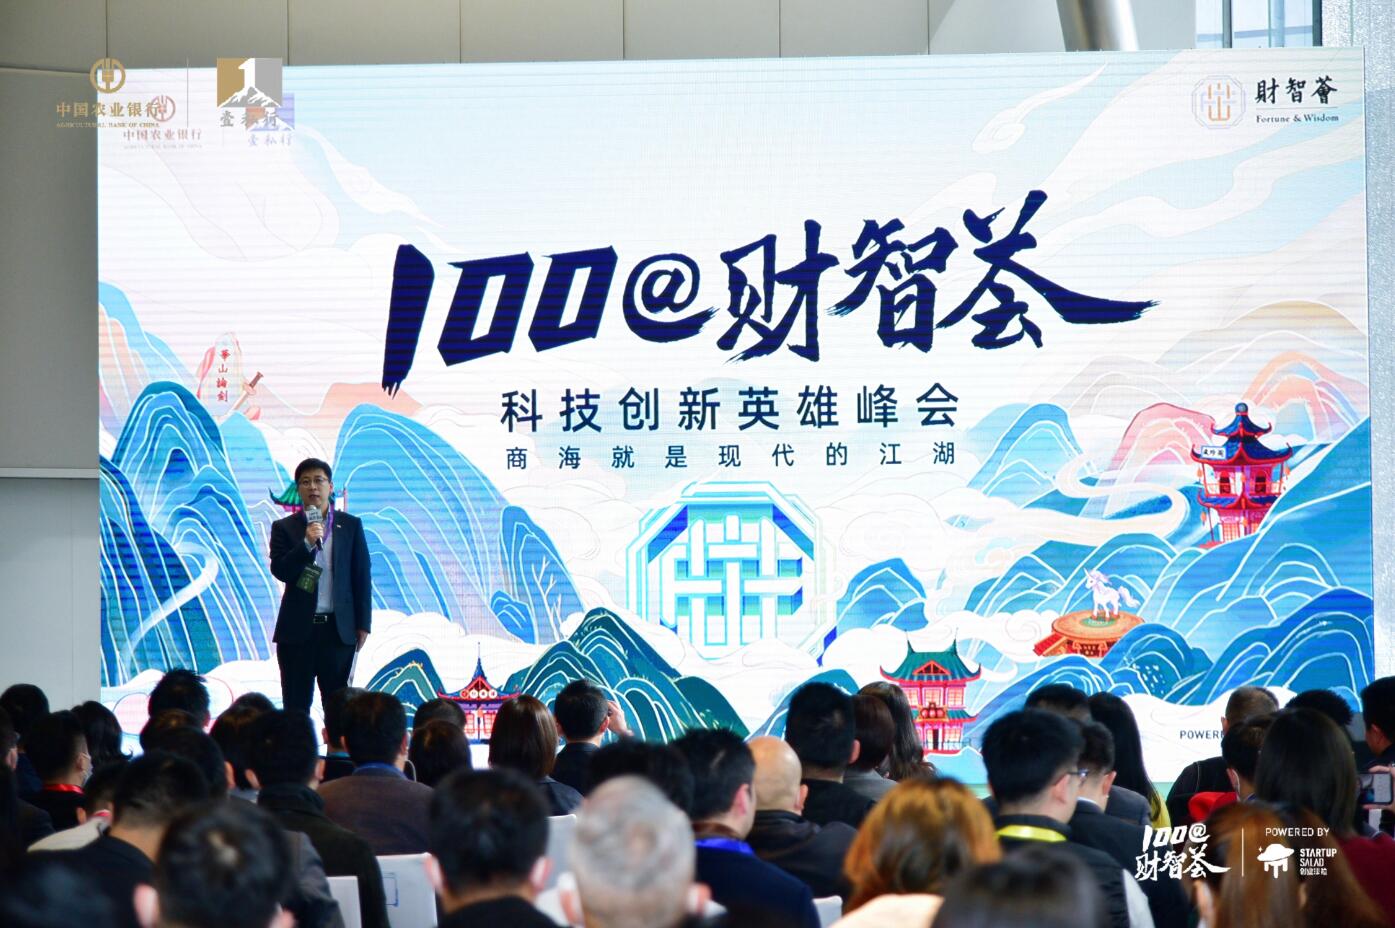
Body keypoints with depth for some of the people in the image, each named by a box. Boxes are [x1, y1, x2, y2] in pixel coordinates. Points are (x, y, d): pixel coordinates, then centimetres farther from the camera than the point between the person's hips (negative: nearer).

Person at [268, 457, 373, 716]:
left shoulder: (350, 526, 7)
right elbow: (279, 571, -6)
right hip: (297, 629, 0)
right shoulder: (284, 528, 4)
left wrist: (363, 624, 2)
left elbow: (362, 576, 6)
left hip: (338, 628, 1)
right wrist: (307, 543, -20)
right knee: (296, 706, 2)